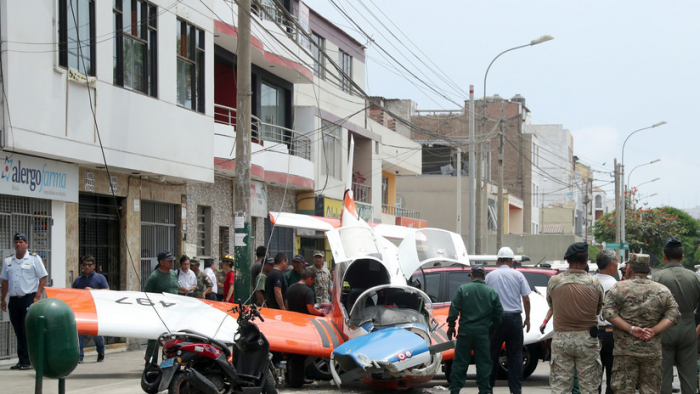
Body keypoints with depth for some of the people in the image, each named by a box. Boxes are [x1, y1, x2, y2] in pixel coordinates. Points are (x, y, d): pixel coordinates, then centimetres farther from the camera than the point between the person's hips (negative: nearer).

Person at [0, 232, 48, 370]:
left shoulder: (34, 259, 0)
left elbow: (43, 279, -3)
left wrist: (37, 297, -11)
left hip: (29, 298, -5)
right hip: (14, 299, 5)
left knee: (28, 331, -8)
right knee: (19, 332, 7)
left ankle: (28, 361, -6)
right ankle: (22, 361, 12)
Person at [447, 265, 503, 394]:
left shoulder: (463, 289, -1)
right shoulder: (491, 292, 4)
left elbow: (454, 309, -5)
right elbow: (499, 314, 6)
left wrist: (451, 326, 4)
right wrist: (492, 329, 18)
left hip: (465, 332, -1)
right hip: (482, 333, 1)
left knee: (460, 362, 4)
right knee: (483, 363, 6)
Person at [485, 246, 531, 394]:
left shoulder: (490, 276, 3)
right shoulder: (518, 275, 2)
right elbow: (526, 299, 1)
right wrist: (528, 318, 13)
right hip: (514, 318, 0)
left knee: (492, 354, 7)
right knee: (515, 356, 5)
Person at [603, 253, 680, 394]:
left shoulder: (619, 288, 0)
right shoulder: (662, 290, 7)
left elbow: (608, 313, -11)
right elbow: (674, 314, -1)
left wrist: (631, 329, -12)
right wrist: (653, 331, -8)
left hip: (625, 351, -2)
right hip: (652, 351, 2)